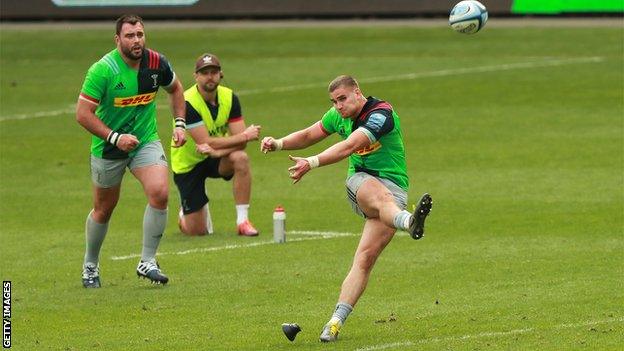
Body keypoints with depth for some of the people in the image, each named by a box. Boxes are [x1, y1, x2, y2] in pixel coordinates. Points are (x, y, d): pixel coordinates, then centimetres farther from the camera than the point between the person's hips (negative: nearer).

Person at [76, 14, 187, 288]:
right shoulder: (103, 70, -21)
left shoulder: (157, 63, -9)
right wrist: (115, 138, -27)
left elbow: (175, 89, 14)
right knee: (104, 209, 11)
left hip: (146, 141, 2)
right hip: (107, 148, -2)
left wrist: (179, 124, 5)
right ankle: (90, 266, 35)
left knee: (160, 193, -21)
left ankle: (148, 262, -9)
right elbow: (83, 114, -20)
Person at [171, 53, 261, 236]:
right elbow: (206, 142, -30)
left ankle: (243, 221, -24)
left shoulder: (229, 97, -10)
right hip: (188, 164, -4)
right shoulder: (188, 103, -25)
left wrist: (217, 151, -35)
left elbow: (239, 143, -16)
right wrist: (246, 136, -28)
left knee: (240, 158, -33)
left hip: (216, 159, 4)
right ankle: (184, 213, 33)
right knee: (196, 232, -6)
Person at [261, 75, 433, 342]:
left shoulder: (381, 115, -15)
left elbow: (349, 146, -28)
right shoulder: (339, 116, 9)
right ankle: (409, 221, -72)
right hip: (360, 181, 4)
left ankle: (336, 322, -18)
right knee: (381, 196, -37)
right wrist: (278, 144, 7)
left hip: (393, 186, -4)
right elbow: (309, 135, 24)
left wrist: (312, 163, -36)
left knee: (366, 258, -17)